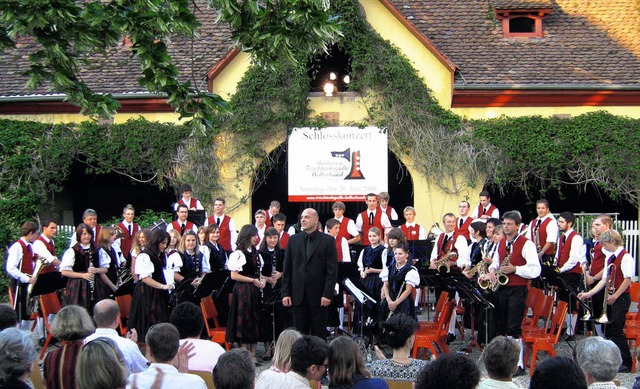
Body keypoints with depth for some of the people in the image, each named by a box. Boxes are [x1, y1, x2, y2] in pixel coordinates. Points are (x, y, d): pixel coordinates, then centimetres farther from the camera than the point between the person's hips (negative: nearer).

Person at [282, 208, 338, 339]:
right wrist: (285, 293, 2)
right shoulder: (293, 240, 10)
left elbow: (332, 270, -5)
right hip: (298, 295, 3)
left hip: (319, 296, -3)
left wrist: (327, 294, -12)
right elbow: (287, 269, 9)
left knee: (319, 334, 3)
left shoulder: (328, 241, 0)